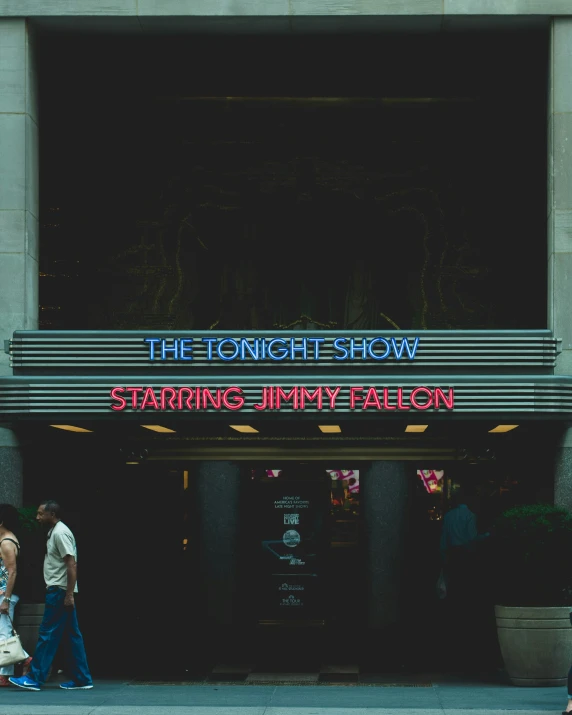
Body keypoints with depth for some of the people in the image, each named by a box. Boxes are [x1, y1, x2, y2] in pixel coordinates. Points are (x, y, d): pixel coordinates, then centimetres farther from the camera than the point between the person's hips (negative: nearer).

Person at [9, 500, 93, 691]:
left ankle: (35, 678, -6)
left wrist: (69, 594, -23)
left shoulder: (60, 533, -14)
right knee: (71, 636, 9)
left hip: (59, 592, -10)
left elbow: (72, 564, -20)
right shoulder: (54, 532, 17)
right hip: (59, 591, 10)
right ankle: (81, 679, 11)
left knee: (47, 635, -7)